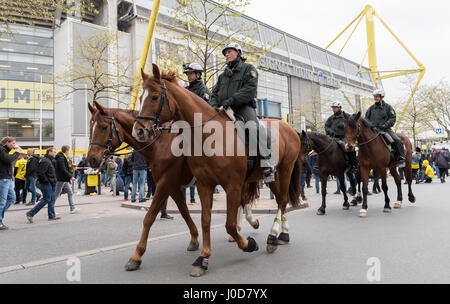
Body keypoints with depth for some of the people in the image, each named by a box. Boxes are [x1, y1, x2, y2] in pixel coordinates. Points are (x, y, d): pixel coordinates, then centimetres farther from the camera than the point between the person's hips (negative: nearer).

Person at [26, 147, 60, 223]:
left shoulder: (50, 160, 18)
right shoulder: (45, 161, -15)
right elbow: (40, 173, -22)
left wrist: (53, 182, 13)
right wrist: (47, 181, -18)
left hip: (50, 184, 10)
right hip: (46, 184, -10)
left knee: (52, 199, 11)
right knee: (46, 200, -8)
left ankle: (52, 216, 16)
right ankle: (30, 213, -1)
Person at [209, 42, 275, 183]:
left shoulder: (249, 69, 10)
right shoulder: (223, 75, 28)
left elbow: (250, 89, -7)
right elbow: (215, 93, 21)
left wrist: (231, 100, -18)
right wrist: (213, 105, -2)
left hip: (244, 108, -6)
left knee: (254, 127, -34)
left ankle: (267, 166, -29)